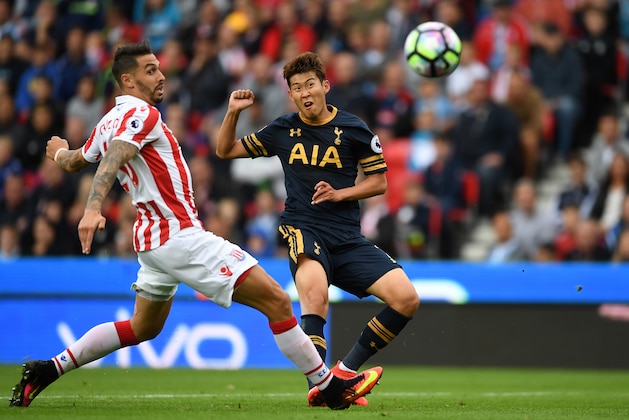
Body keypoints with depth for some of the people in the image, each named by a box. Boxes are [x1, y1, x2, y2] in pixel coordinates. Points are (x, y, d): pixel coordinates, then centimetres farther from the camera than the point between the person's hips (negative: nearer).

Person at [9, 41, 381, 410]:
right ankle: (332, 387, -7)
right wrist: (94, 208, -44)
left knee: (143, 328, 26)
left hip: (153, 238, 10)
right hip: (181, 236, -10)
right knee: (277, 301, -9)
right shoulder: (141, 113, -12)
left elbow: (74, 161, 30)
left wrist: (61, 151, 53)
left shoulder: (109, 123, 14)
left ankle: (48, 370, 20)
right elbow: (112, 159, -29)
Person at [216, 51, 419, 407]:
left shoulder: (353, 129, 4)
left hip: (347, 238, 2)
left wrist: (339, 193, -7)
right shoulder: (283, 131, 9)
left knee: (406, 299, -14)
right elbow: (226, 150, 18)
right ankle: (318, 385, -35)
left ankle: (347, 370, 0)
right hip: (303, 230, -2)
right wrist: (233, 113, 0)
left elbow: (379, 181, 10)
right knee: (315, 291, -36)